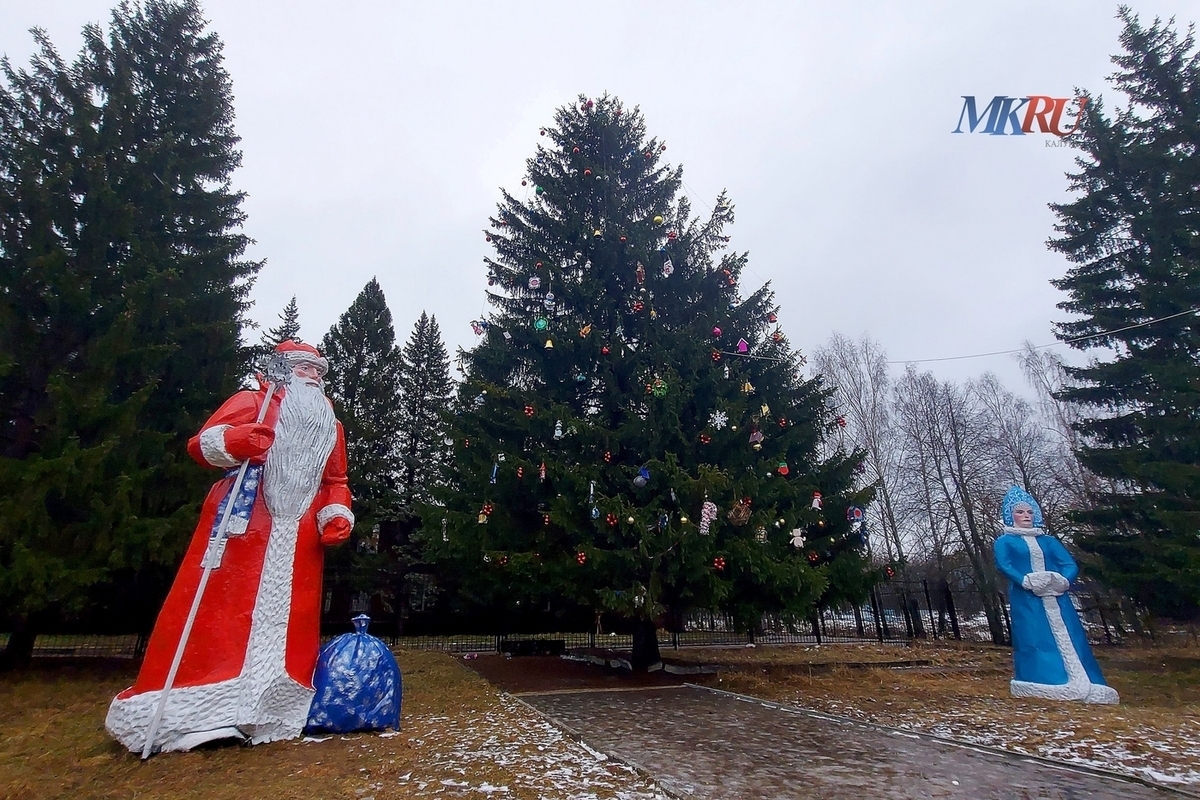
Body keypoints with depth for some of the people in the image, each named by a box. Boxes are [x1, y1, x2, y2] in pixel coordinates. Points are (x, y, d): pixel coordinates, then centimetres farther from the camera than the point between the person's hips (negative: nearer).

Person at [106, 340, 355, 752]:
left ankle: (273, 711, 13)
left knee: (289, 620, 4)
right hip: (242, 526, -4)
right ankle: (175, 712, 7)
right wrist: (231, 443, -27)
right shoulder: (253, 402, 5)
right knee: (217, 612, -5)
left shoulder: (330, 426, 20)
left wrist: (337, 514, 4)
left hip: (298, 540, 5)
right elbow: (202, 443, -5)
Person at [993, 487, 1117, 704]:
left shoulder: (1049, 541, 22)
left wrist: (1063, 580, -12)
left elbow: (1071, 565, 10)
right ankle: (1042, 687, -12)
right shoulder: (1005, 541, 10)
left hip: (1056, 597, 4)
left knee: (1069, 638, -3)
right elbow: (1004, 565, -6)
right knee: (1034, 639, -11)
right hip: (1026, 599, -4)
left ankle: (1080, 685, -3)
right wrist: (1026, 581, -23)